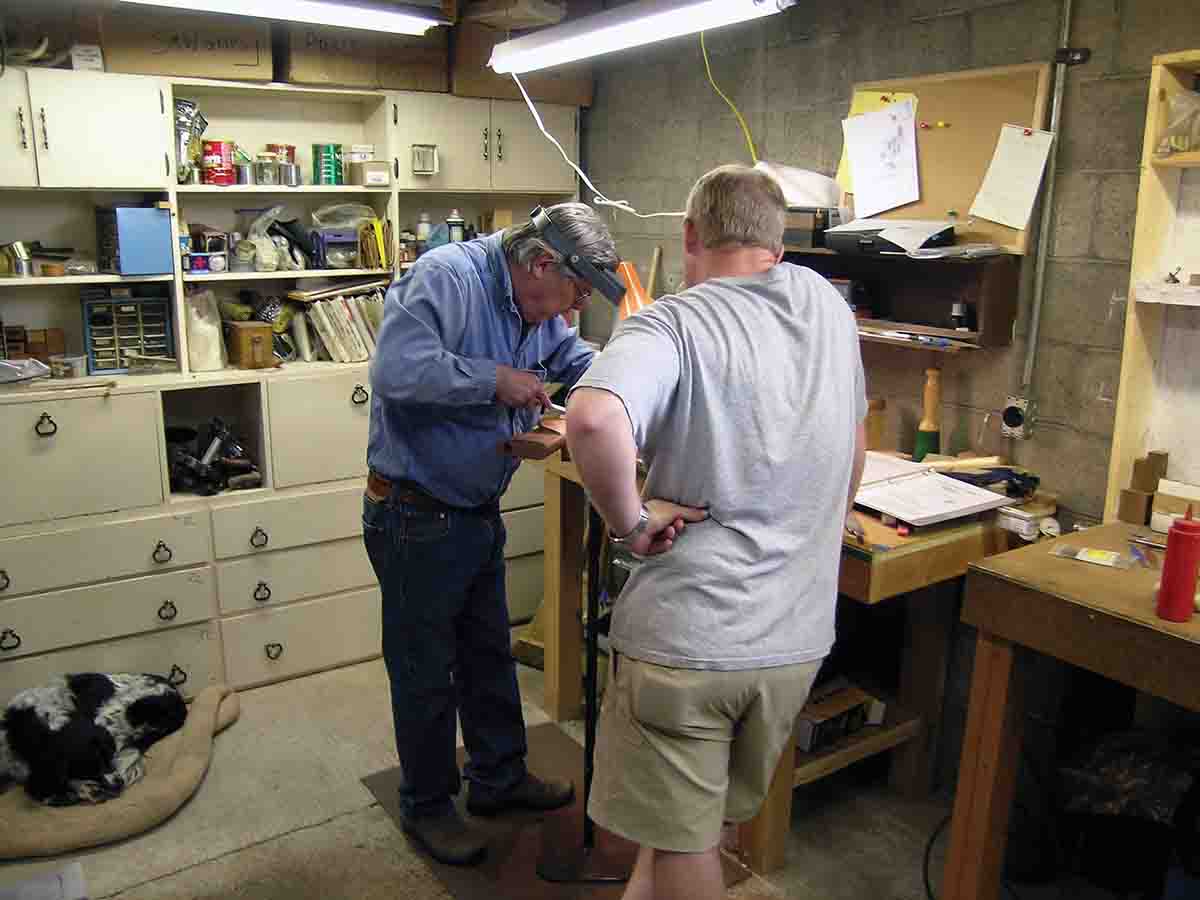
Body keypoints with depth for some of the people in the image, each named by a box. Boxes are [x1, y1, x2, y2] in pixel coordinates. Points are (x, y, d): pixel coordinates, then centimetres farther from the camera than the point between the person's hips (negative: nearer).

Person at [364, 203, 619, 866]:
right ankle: (427, 805, 29)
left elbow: (578, 362, 19)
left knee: (490, 655, 21)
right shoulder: (445, 278, -22)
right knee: (426, 672, 8)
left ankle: (498, 778, 40)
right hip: (415, 518, -9)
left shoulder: (538, 309, 5)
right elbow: (395, 369, -35)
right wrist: (494, 379, -27)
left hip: (479, 510, 9)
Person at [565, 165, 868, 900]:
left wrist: (630, 523, -20)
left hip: (685, 638, -5)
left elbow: (592, 419, -36)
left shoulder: (673, 325, -15)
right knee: (702, 820, 23)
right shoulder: (829, 304, 4)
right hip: (798, 639, 6)